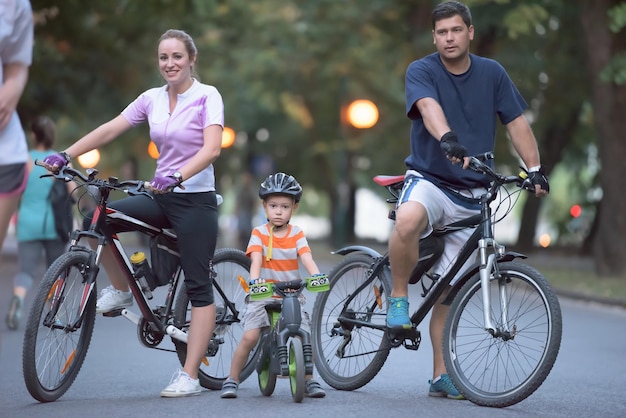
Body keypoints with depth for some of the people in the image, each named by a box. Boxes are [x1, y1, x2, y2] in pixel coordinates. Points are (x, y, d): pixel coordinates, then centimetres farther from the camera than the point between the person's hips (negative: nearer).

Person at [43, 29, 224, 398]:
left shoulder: (207, 96, -9)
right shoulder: (152, 99, 6)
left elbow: (211, 149, -23)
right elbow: (108, 131, 3)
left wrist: (176, 177, -38)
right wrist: (64, 155, -8)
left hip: (196, 199, -6)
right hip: (163, 198, 6)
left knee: (198, 285, -7)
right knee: (96, 221, -11)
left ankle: (189, 377, -6)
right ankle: (121, 291, 11)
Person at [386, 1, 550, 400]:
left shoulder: (492, 73, 4)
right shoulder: (421, 71, -6)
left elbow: (517, 122, 3)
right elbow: (429, 107, -27)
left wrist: (535, 168, -12)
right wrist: (448, 139, -48)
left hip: (470, 194, 3)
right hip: (429, 179, -3)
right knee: (408, 221, -39)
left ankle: (442, 375, 14)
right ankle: (398, 297, -16)